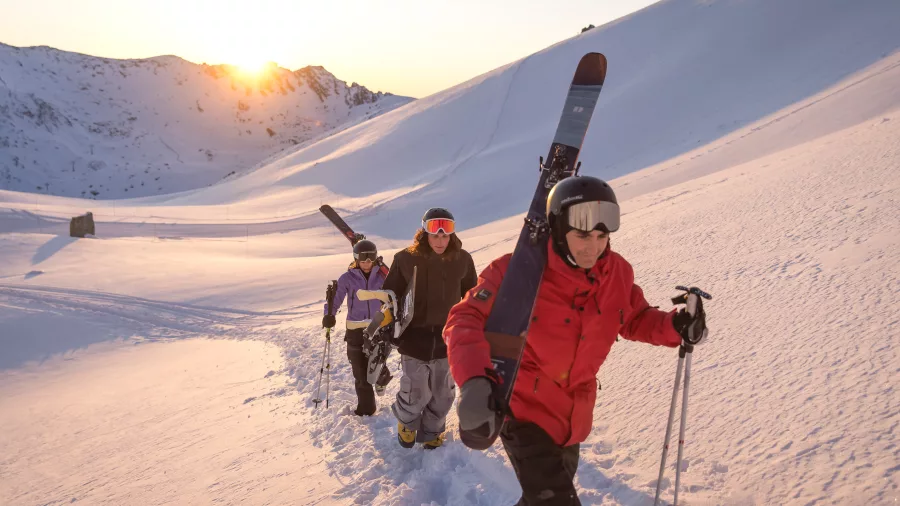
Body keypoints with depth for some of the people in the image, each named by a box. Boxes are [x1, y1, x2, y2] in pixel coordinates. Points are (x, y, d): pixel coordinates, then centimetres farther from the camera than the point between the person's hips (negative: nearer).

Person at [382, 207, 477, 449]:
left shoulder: (461, 260, -5)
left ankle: (432, 432, 42)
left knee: (442, 395, 15)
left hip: (448, 340, 2)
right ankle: (406, 421, 37)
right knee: (416, 395, 2)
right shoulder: (405, 259, -10)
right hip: (414, 339, -2)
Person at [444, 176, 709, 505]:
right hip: (524, 412, -6)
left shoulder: (618, 273, -7)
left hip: (573, 418, 6)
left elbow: (635, 319, 9)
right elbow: (466, 320, -27)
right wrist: (474, 381, -45)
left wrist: (673, 327, -13)